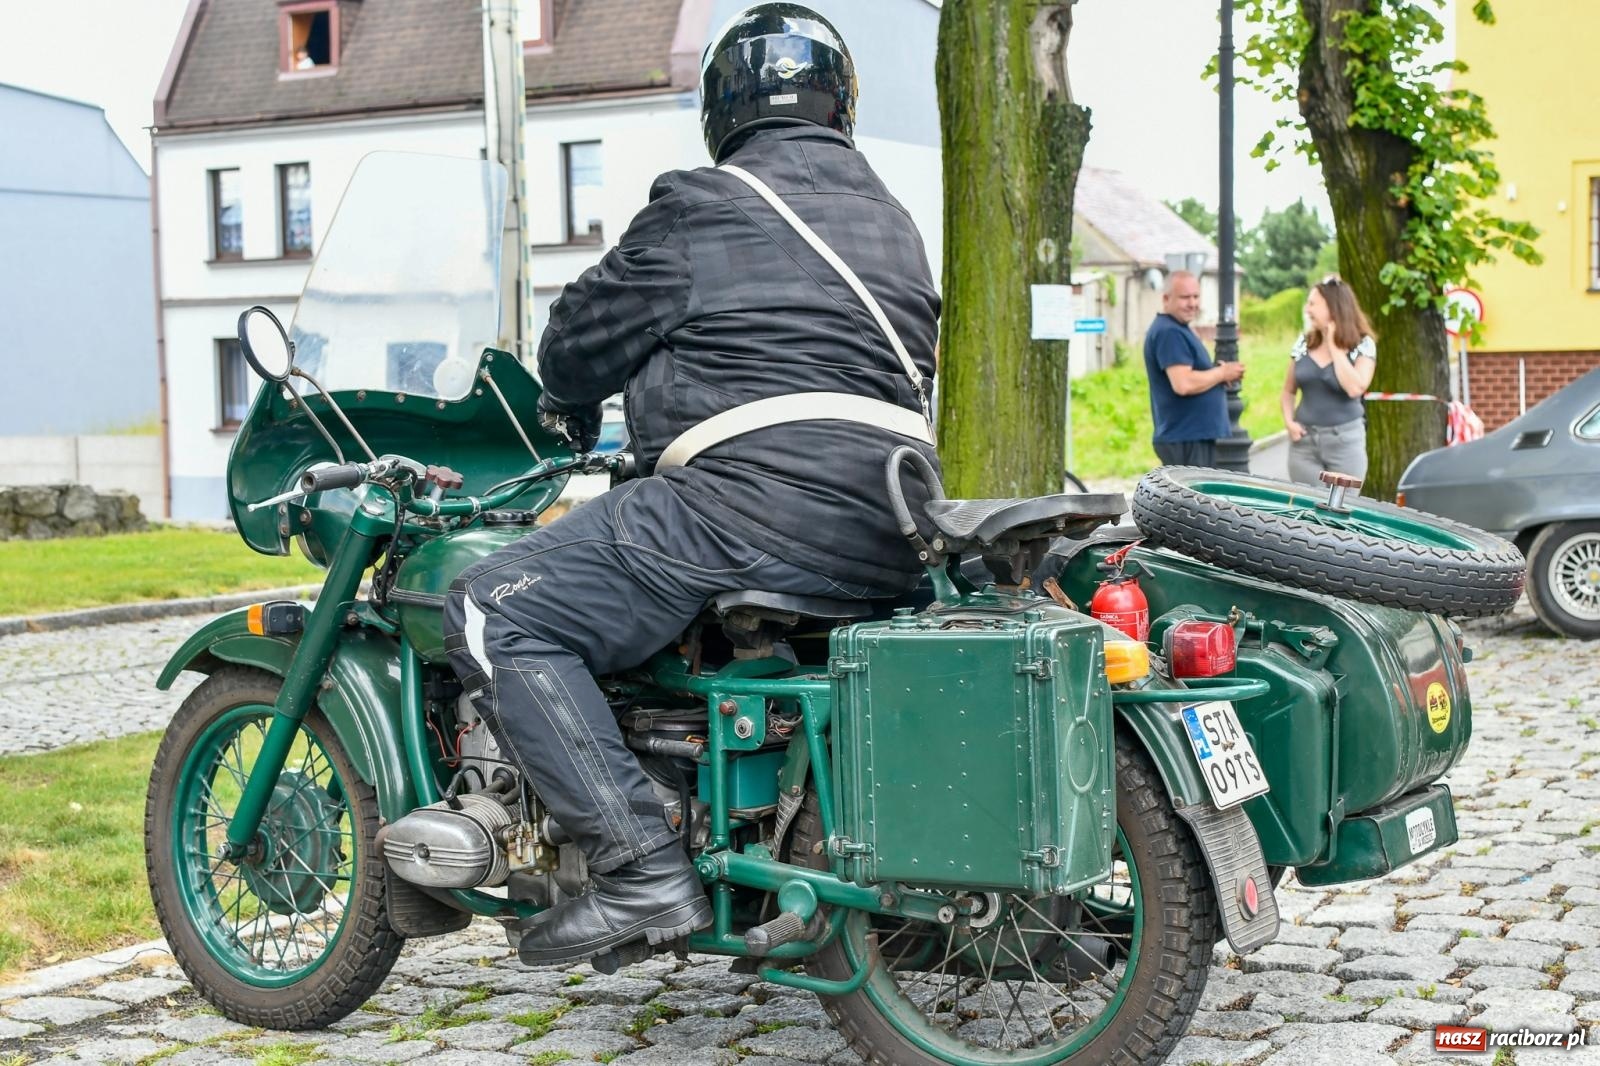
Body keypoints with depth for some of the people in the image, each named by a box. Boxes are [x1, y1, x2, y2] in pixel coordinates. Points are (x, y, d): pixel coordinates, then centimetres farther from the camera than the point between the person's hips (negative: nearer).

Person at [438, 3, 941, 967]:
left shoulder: (702, 210, 1)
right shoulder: (892, 220, 24)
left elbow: (585, 335, 7)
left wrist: (569, 409, 31)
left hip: (756, 491, -9)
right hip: (890, 533, 9)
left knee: (497, 614, -7)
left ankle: (644, 867, -18)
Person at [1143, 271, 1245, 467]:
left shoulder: (1178, 330, 19)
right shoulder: (1168, 333, -16)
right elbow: (1183, 384, -26)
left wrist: (1220, 372, 6)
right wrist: (1222, 373, -11)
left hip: (1198, 436, 11)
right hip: (1184, 441, -11)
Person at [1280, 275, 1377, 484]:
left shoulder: (1362, 345, -4)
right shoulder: (1304, 343, 7)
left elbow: (1355, 388, -20)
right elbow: (1288, 391, 15)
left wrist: (1334, 346, -13)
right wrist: (1289, 421, -4)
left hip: (1345, 440, -3)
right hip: (1304, 440, 3)